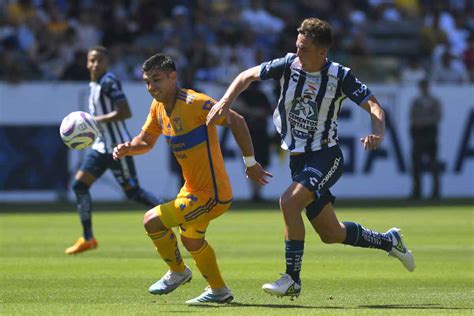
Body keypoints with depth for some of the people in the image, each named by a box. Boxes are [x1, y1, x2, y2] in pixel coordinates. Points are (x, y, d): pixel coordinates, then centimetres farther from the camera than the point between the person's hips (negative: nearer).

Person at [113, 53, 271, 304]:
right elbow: (146, 141, 15)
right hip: (193, 189, 10)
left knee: (152, 221, -14)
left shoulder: (193, 103, -24)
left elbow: (236, 121, -23)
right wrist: (127, 149, -7)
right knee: (191, 241, 27)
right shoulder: (158, 107, 2)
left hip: (211, 194, -10)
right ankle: (219, 291, 45)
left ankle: (178, 272, 9)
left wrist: (250, 162, -21)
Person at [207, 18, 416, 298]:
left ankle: (292, 280, -19)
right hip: (299, 158, 5)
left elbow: (374, 106, -13)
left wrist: (378, 133, -33)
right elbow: (248, 76, 7)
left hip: (327, 157, -5)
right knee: (331, 234, 9)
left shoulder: (340, 76, -14)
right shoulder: (288, 65, -4)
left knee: (289, 201, -28)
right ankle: (389, 241, 35)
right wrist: (225, 102, -8)